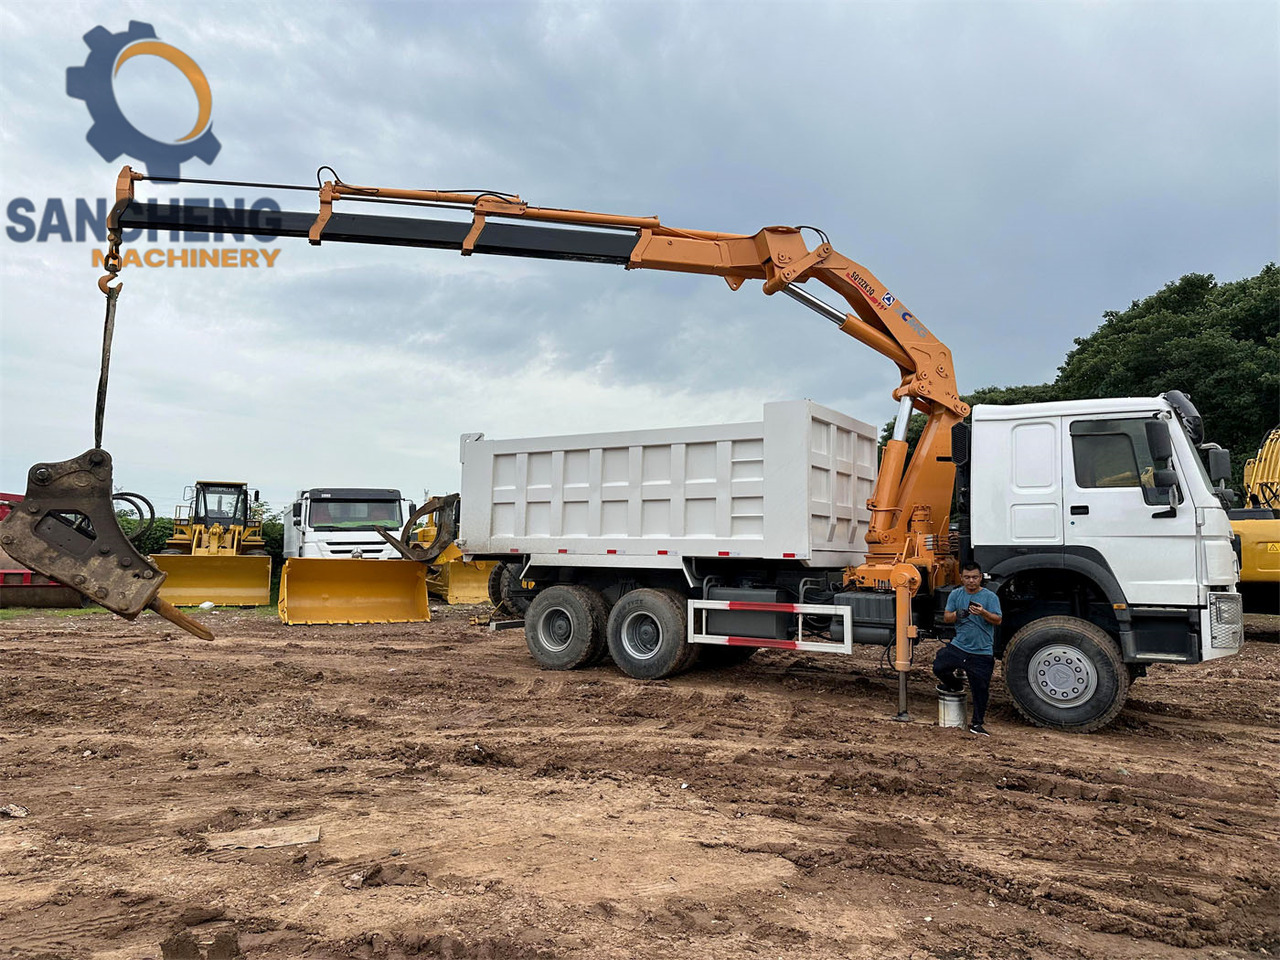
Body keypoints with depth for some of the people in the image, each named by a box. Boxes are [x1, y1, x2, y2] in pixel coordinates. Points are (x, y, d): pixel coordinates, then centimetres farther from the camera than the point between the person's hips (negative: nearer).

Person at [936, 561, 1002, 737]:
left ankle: (977, 723, 17)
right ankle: (954, 686, 22)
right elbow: (946, 618, 4)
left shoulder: (990, 596, -3)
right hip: (958, 646, 3)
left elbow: (998, 620, -13)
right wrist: (956, 614, -19)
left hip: (982, 653, -3)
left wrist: (983, 613, -32)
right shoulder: (956, 594, 6)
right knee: (939, 666, -11)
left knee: (980, 689, 1)